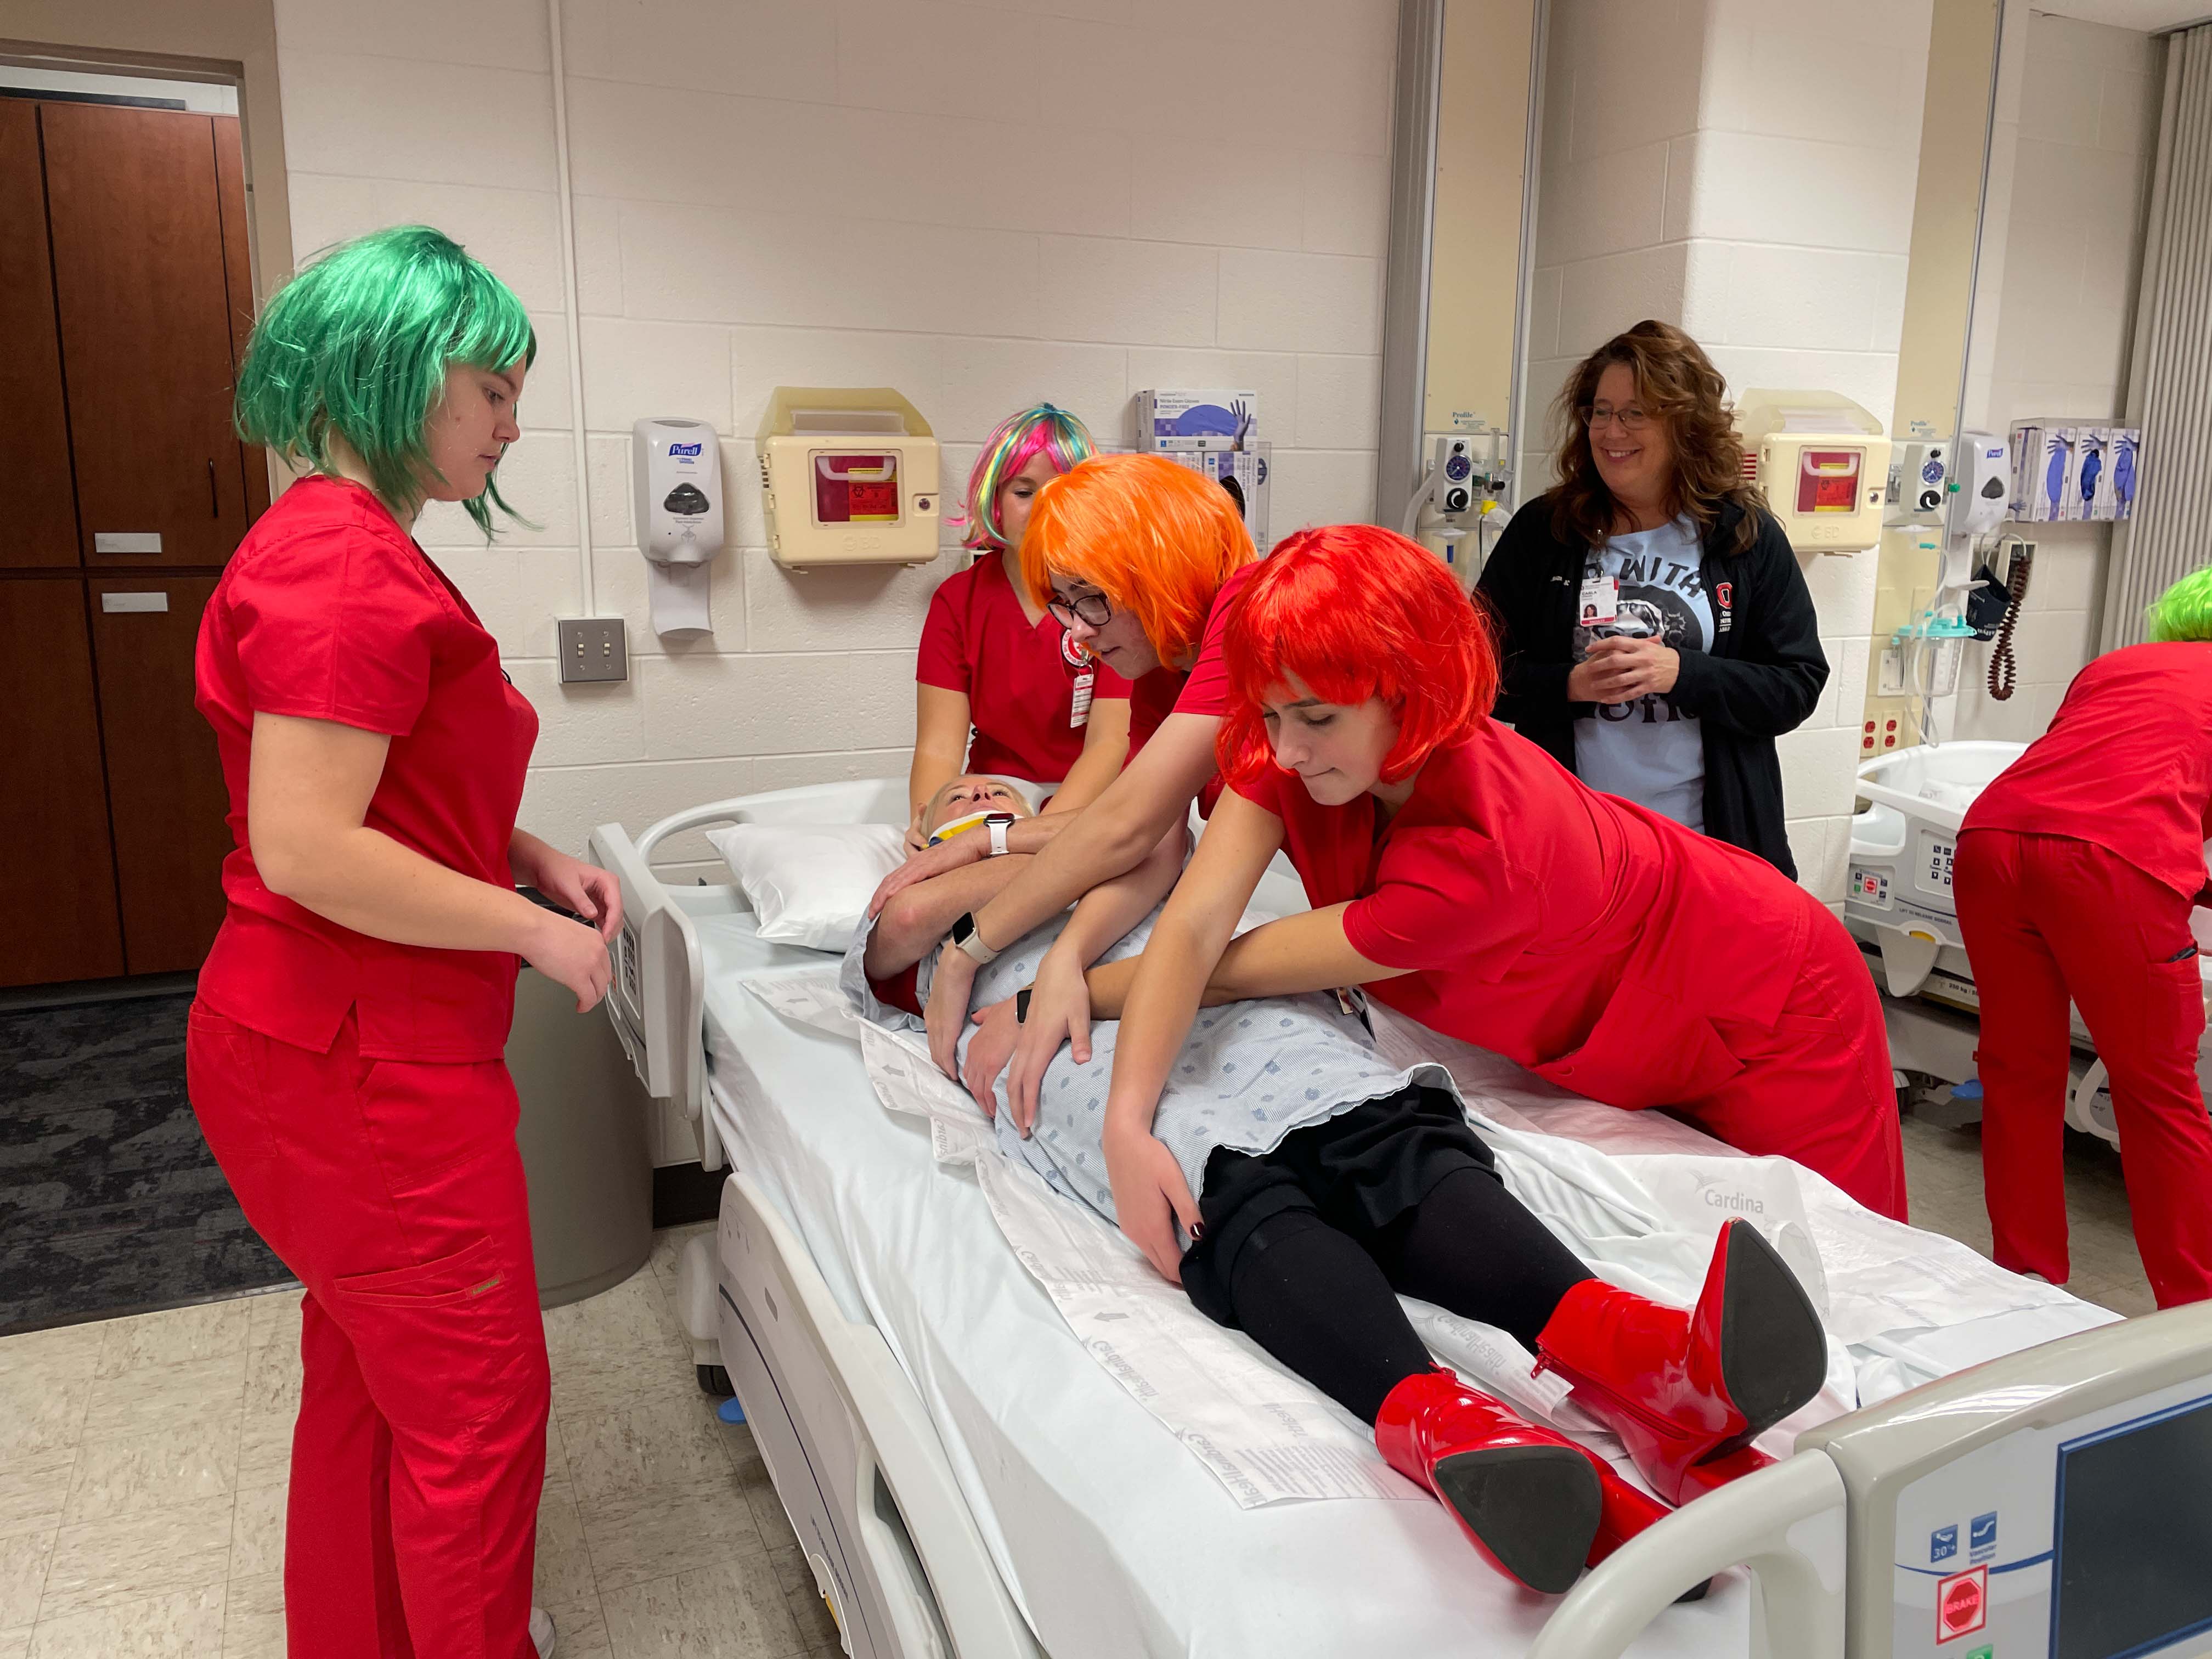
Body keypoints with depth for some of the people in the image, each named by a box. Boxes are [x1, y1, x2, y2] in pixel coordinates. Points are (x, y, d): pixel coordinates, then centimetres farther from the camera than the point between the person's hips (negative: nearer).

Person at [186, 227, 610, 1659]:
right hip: (363, 1063, -10)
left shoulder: (350, 547, 11)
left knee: (368, 1378, 24)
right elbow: (307, 849, -27)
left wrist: (529, 856, 6)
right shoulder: (343, 562, -21)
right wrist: (534, 928, -17)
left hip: (339, 1048, 10)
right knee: (477, 1408, 6)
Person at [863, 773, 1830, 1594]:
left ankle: (1618, 1347, -55)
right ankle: (1432, 1417, -61)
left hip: (1239, 1010, 2)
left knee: (1399, 1147, -30)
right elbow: (910, 918, 13)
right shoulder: (911, 958, 39)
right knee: (1247, 1206, -35)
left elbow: (1148, 857, 16)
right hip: (1091, 1065, -2)